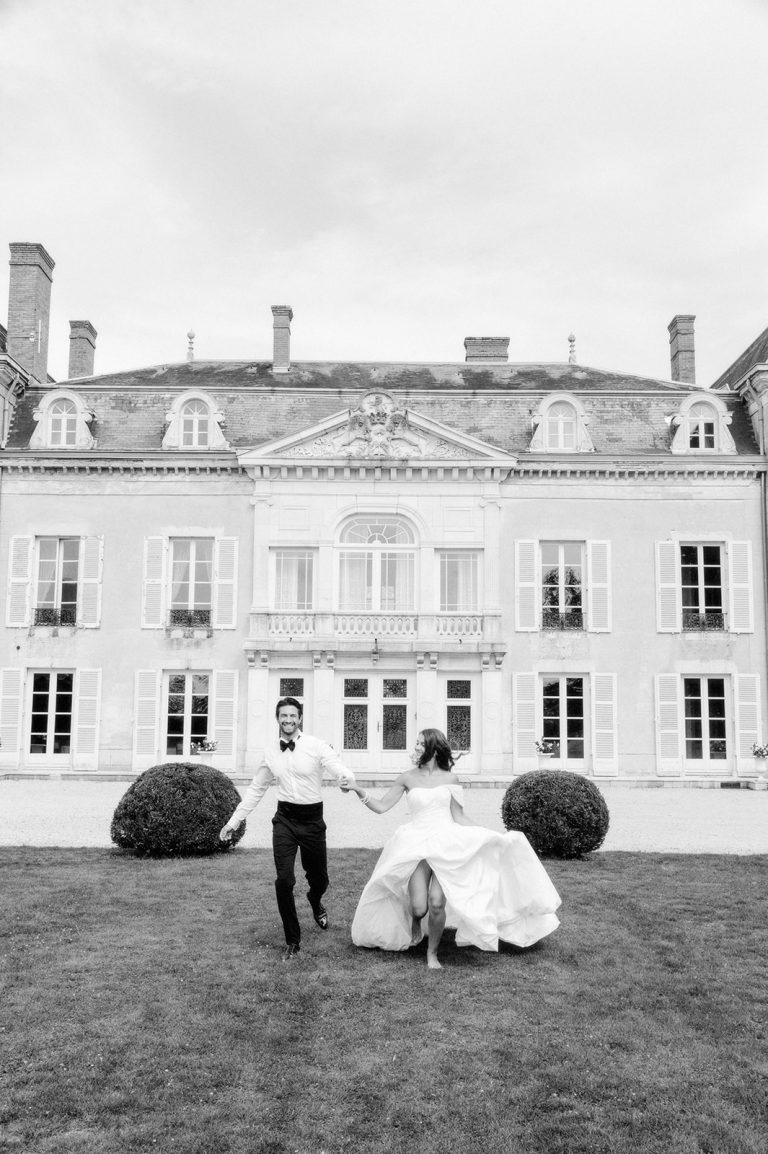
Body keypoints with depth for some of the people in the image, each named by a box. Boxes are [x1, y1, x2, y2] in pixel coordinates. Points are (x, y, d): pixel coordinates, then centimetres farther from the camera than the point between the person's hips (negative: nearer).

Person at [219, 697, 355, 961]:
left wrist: (348, 778, -46)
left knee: (319, 880, 12)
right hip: (285, 819, 2)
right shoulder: (270, 752, 3)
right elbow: (256, 789, 14)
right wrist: (234, 821, 13)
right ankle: (292, 941, 12)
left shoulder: (316, 746, -9)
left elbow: (339, 768, -22)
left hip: (312, 820, -1)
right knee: (284, 881, -9)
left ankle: (315, 901, 51)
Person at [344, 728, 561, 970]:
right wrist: (358, 791, -10)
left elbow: (459, 818, 8)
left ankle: (432, 953, 9)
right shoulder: (407, 778, 5)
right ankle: (415, 920, 27)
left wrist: (491, 835, 3)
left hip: (446, 843, 0)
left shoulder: (450, 779, 4)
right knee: (419, 907, -13)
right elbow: (381, 807, 4)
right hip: (417, 844, 0)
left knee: (436, 902, -17)